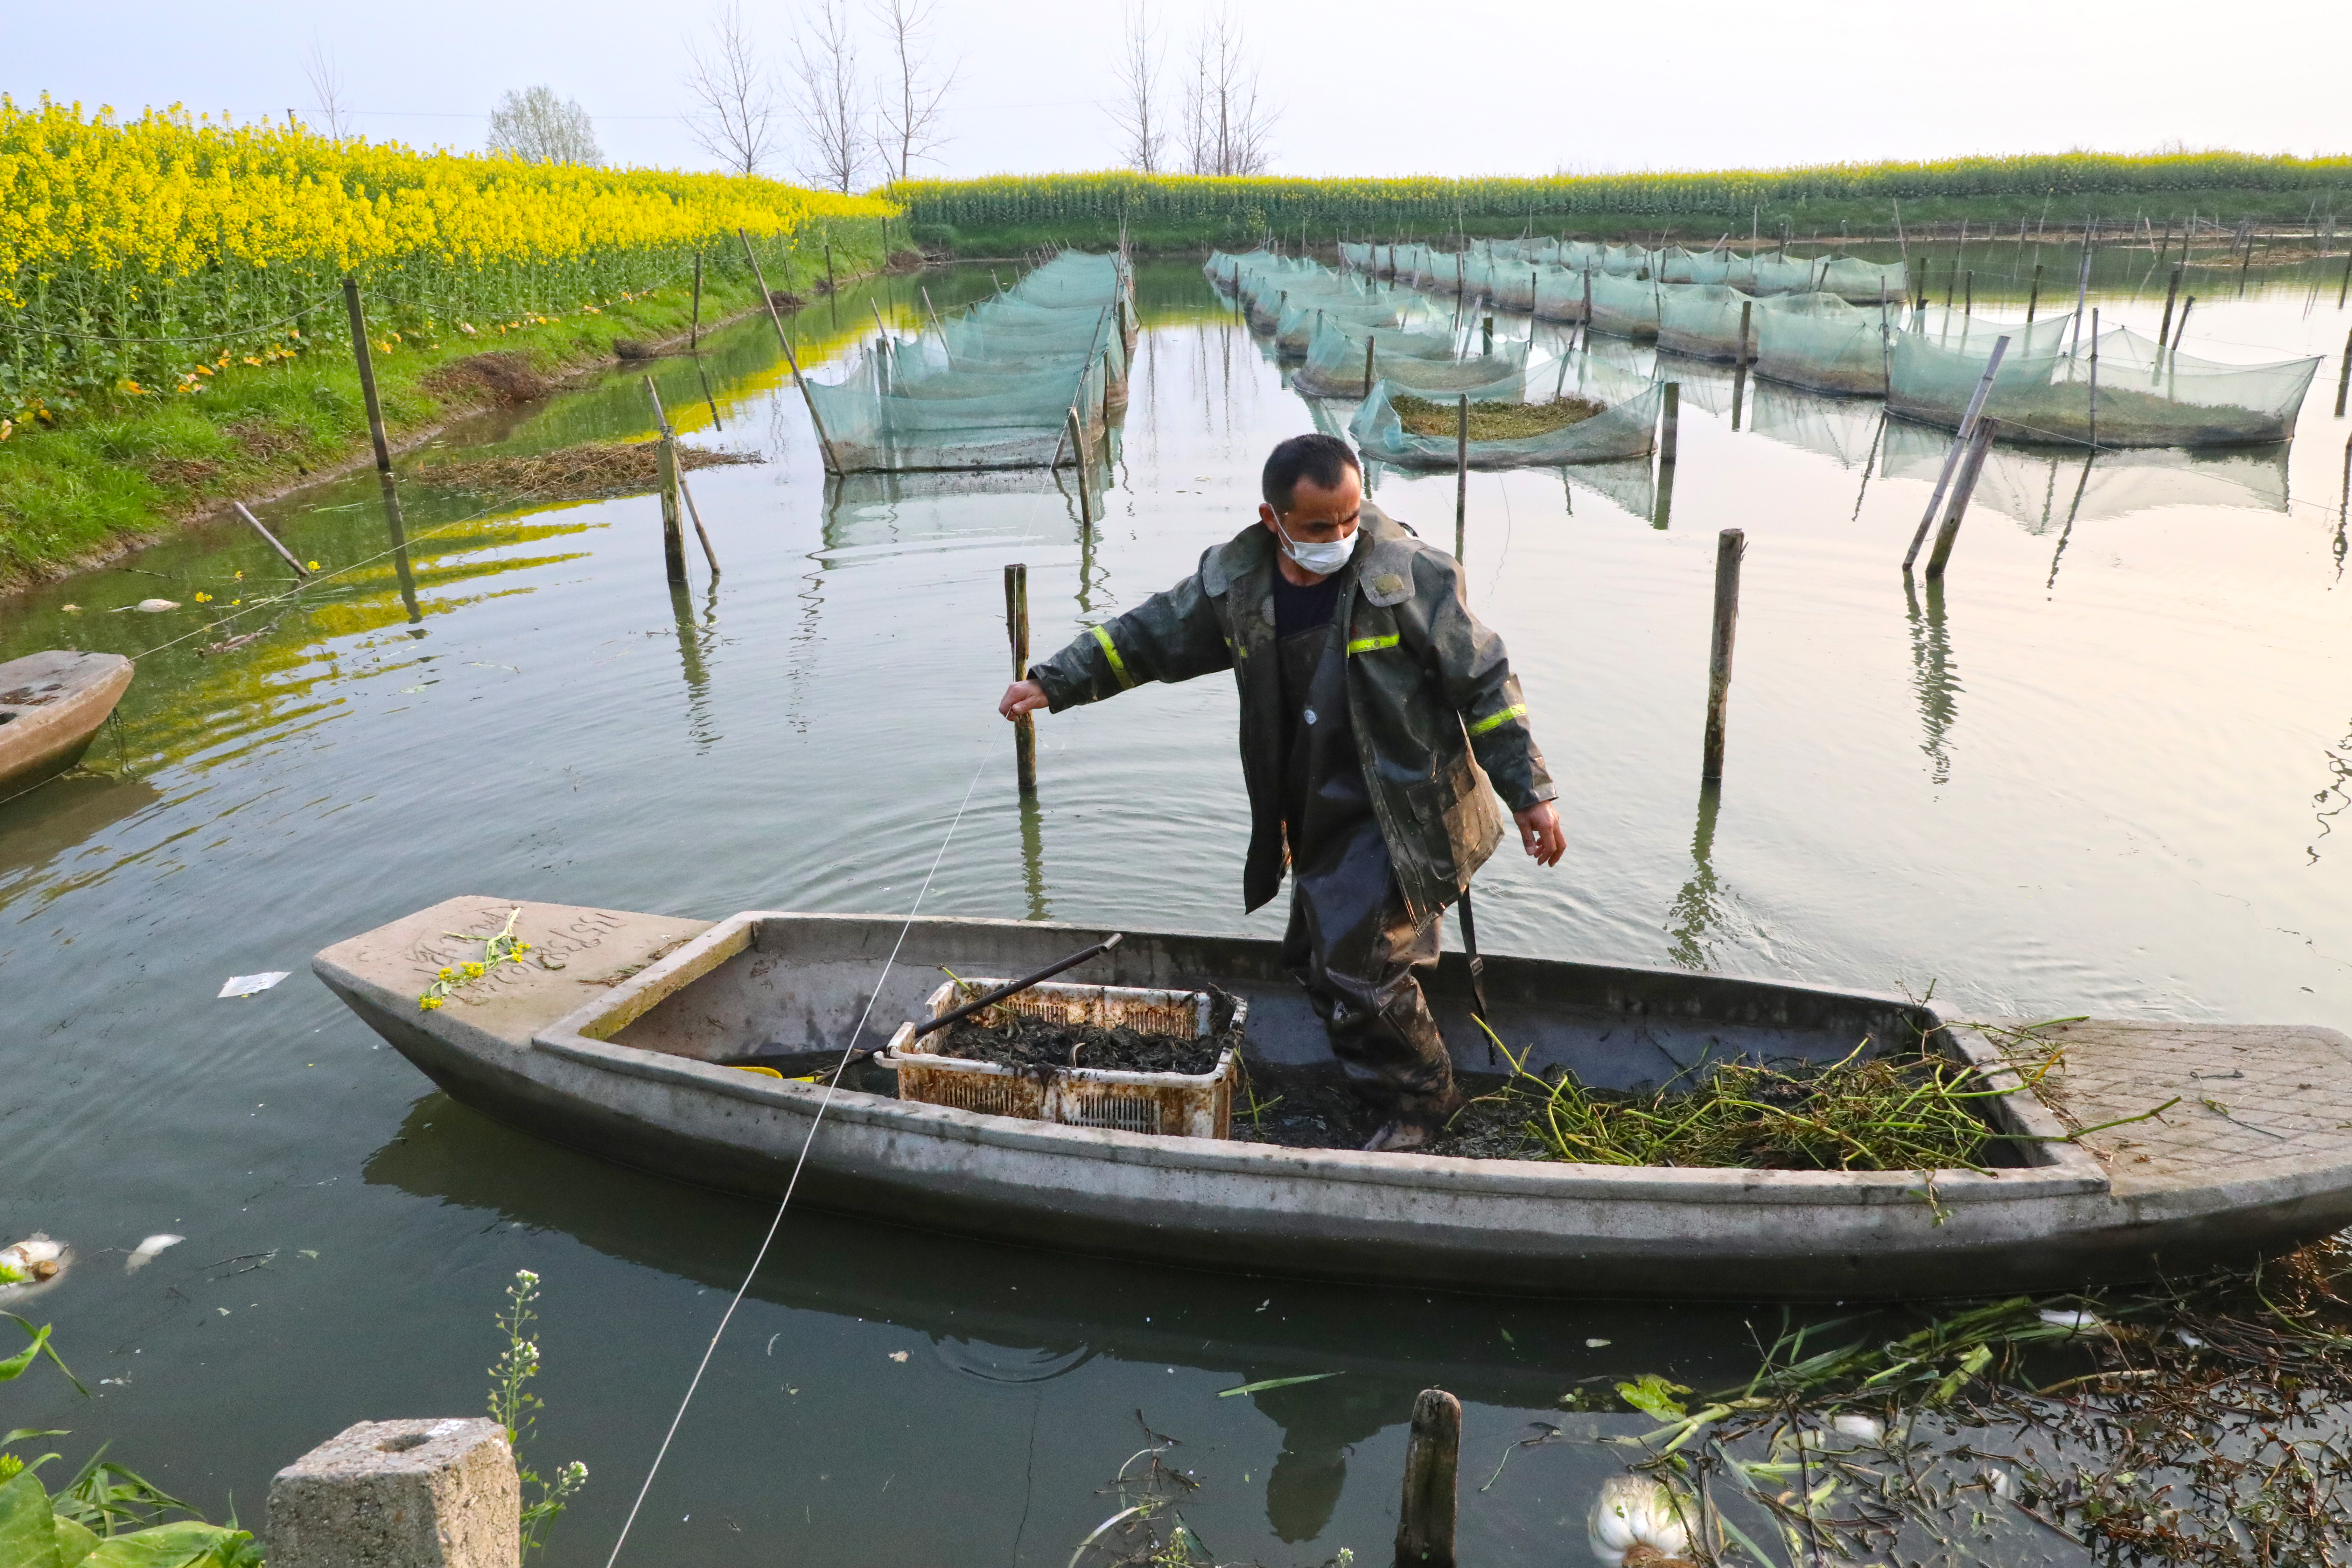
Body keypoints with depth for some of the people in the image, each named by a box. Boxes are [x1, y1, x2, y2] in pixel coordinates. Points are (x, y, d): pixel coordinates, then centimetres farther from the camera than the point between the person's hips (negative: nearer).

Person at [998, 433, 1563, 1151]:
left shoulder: (1412, 576, -18)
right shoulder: (1233, 581, -5)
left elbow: (1484, 684, -10)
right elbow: (1149, 636, 8)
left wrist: (1528, 793, -8)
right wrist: (1052, 683, 4)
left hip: (1399, 815, -6)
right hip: (1315, 819, 6)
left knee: (1361, 968, -8)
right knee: (1317, 961, 16)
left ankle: (1417, 1103, 18)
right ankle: (1376, 1080, 39)